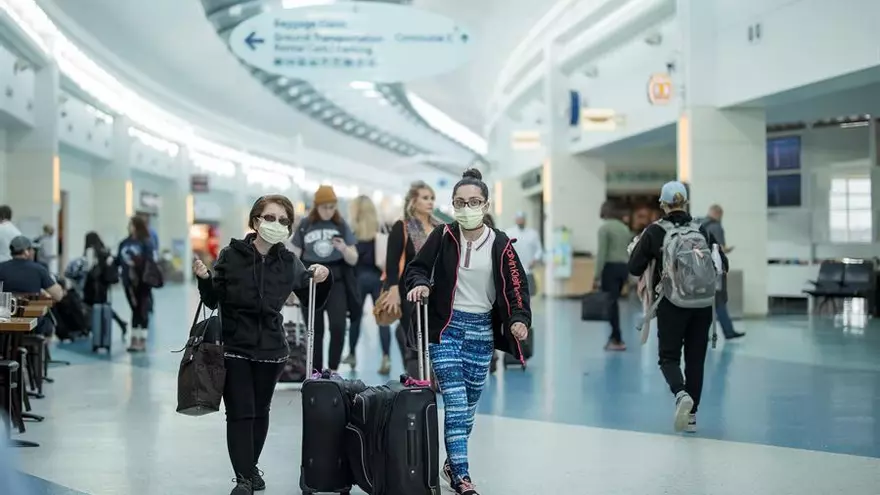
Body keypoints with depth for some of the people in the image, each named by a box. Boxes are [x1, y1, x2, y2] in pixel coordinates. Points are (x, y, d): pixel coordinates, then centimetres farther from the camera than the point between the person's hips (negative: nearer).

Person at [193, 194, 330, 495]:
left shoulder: (289, 263, 0)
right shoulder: (231, 256, -6)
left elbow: (313, 301, 10)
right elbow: (213, 301, -2)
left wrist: (322, 280, -9)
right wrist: (204, 279, -20)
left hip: (271, 349, 3)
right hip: (234, 346, -3)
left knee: (260, 412, 12)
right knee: (240, 413, -7)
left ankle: (251, 468, 29)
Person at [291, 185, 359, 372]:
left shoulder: (341, 225, 2)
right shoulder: (305, 225, 3)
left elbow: (353, 260, 3)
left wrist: (344, 248, -18)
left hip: (336, 281, 0)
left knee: (338, 327, -14)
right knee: (315, 331, 4)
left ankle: (332, 370, -1)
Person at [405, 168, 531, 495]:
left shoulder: (500, 244, -4)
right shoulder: (443, 236, -5)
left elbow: (516, 286, -3)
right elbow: (417, 267, 5)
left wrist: (519, 319, -19)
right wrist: (420, 284, -17)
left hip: (481, 330, 2)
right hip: (446, 327, -2)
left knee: (469, 404, 10)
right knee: (456, 401, -10)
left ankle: (452, 463, 29)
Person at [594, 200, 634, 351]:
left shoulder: (604, 228, -8)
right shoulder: (625, 228, 14)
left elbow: (602, 254, -14)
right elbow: (629, 252, 15)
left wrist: (597, 276, -14)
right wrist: (627, 271, 20)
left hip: (610, 268, -7)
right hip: (623, 268, 7)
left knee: (611, 304, -1)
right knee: (613, 302, 17)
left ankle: (618, 341, -1)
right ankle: (614, 337, 20)